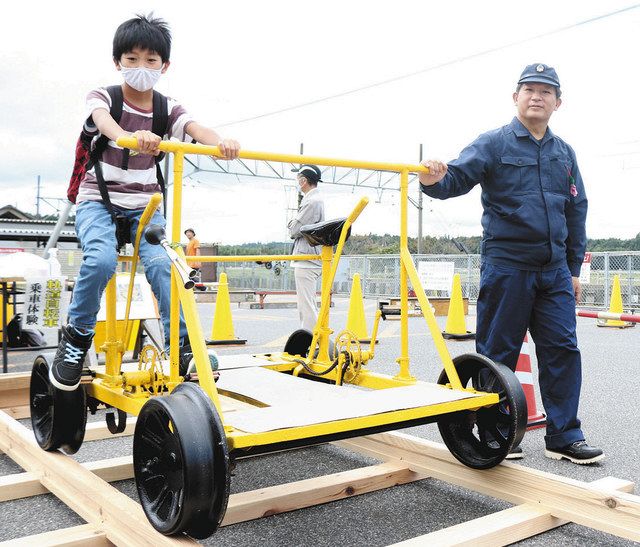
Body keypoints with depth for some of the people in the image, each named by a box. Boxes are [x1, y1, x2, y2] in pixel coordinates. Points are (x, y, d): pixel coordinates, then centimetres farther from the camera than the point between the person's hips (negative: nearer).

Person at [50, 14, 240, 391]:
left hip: (144, 205, 2)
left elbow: (196, 129, -20)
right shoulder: (103, 97, -4)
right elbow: (103, 120, -30)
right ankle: (77, 336, -7)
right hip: (98, 200, -2)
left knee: (161, 263, -24)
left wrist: (220, 142, -46)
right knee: (101, 259, -30)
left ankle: (182, 344, -14)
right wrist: (129, 136, -56)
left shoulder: (168, 109, 2)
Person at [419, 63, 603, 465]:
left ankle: (564, 437, 16)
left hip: (554, 269, 5)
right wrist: (435, 180, -39)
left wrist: (574, 268, 15)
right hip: (506, 266, -4)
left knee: (563, 350, 4)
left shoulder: (564, 153, 14)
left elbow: (576, 212, 18)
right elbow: (458, 177, -14)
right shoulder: (494, 144, 0)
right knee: (498, 353, 3)